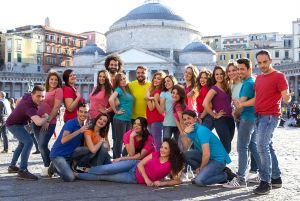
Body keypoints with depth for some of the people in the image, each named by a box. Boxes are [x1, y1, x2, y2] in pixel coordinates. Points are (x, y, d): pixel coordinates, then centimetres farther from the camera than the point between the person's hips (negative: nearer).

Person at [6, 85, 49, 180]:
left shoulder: (28, 95, -10)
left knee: (22, 143, 25)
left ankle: (12, 166, 38)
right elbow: (39, 122, -52)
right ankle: (22, 171, -29)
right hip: (14, 125, -10)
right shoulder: (29, 106, -38)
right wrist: (46, 117, -32)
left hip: (18, 123, 10)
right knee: (29, 142, -27)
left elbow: (19, 100, 16)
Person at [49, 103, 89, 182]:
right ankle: (54, 167, 6)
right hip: (58, 155, -8)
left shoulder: (84, 127, 8)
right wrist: (79, 131, -33)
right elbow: (63, 140, -30)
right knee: (69, 178, -20)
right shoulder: (70, 123, -15)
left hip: (70, 155, 8)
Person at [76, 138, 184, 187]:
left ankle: (76, 175, 7)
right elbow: (140, 164, -6)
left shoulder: (171, 165, -15)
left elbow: (177, 180, -16)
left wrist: (161, 183, -26)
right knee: (106, 170, -14)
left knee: (103, 177, -6)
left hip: (135, 179, -2)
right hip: (134, 165, 2)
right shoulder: (155, 154, -6)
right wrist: (146, 178, -20)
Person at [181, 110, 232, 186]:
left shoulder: (201, 130, -22)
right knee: (186, 155, -8)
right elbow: (186, 148, -6)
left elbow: (206, 154, -25)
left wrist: (200, 168, -10)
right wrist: (184, 133, -20)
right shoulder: (191, 130, 5)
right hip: (206, 157, 8)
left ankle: (224, 176, 0)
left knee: (199, 181, -23)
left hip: (218, 160, -8)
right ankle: (202, 172, 5)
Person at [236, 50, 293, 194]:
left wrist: (288, 97, -26)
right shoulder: (259, 78, 16)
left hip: (270, 116, -8)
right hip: (259, 116, 8)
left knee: (262, 146, -17)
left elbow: (286, 98, -9)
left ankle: (265, 181, -11)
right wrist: (242, 104, 10)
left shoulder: (279, 76, -7)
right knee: (267, 146, 12)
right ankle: (276, 178, 21)